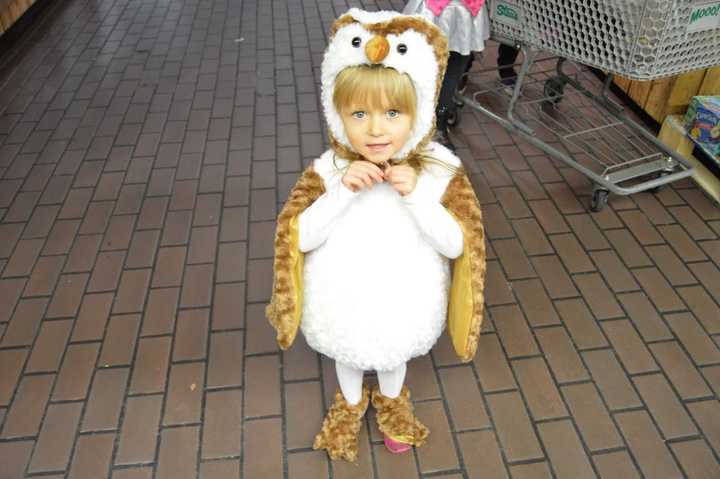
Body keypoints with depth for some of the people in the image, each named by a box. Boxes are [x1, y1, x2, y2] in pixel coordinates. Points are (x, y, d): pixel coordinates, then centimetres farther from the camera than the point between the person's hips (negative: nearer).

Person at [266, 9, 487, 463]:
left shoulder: (439, 170, -20)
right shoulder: (329, 170, -20)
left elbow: (456, 245, -19)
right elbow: (300, 237, -19)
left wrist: (416, 195, -33)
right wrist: (342, 192, -33)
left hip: (402, 303, 0)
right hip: (343, 304, 0)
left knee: (394, 357, 29)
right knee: (348, 358, 29)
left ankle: (391, 400, 63)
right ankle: (350, 404, 62)